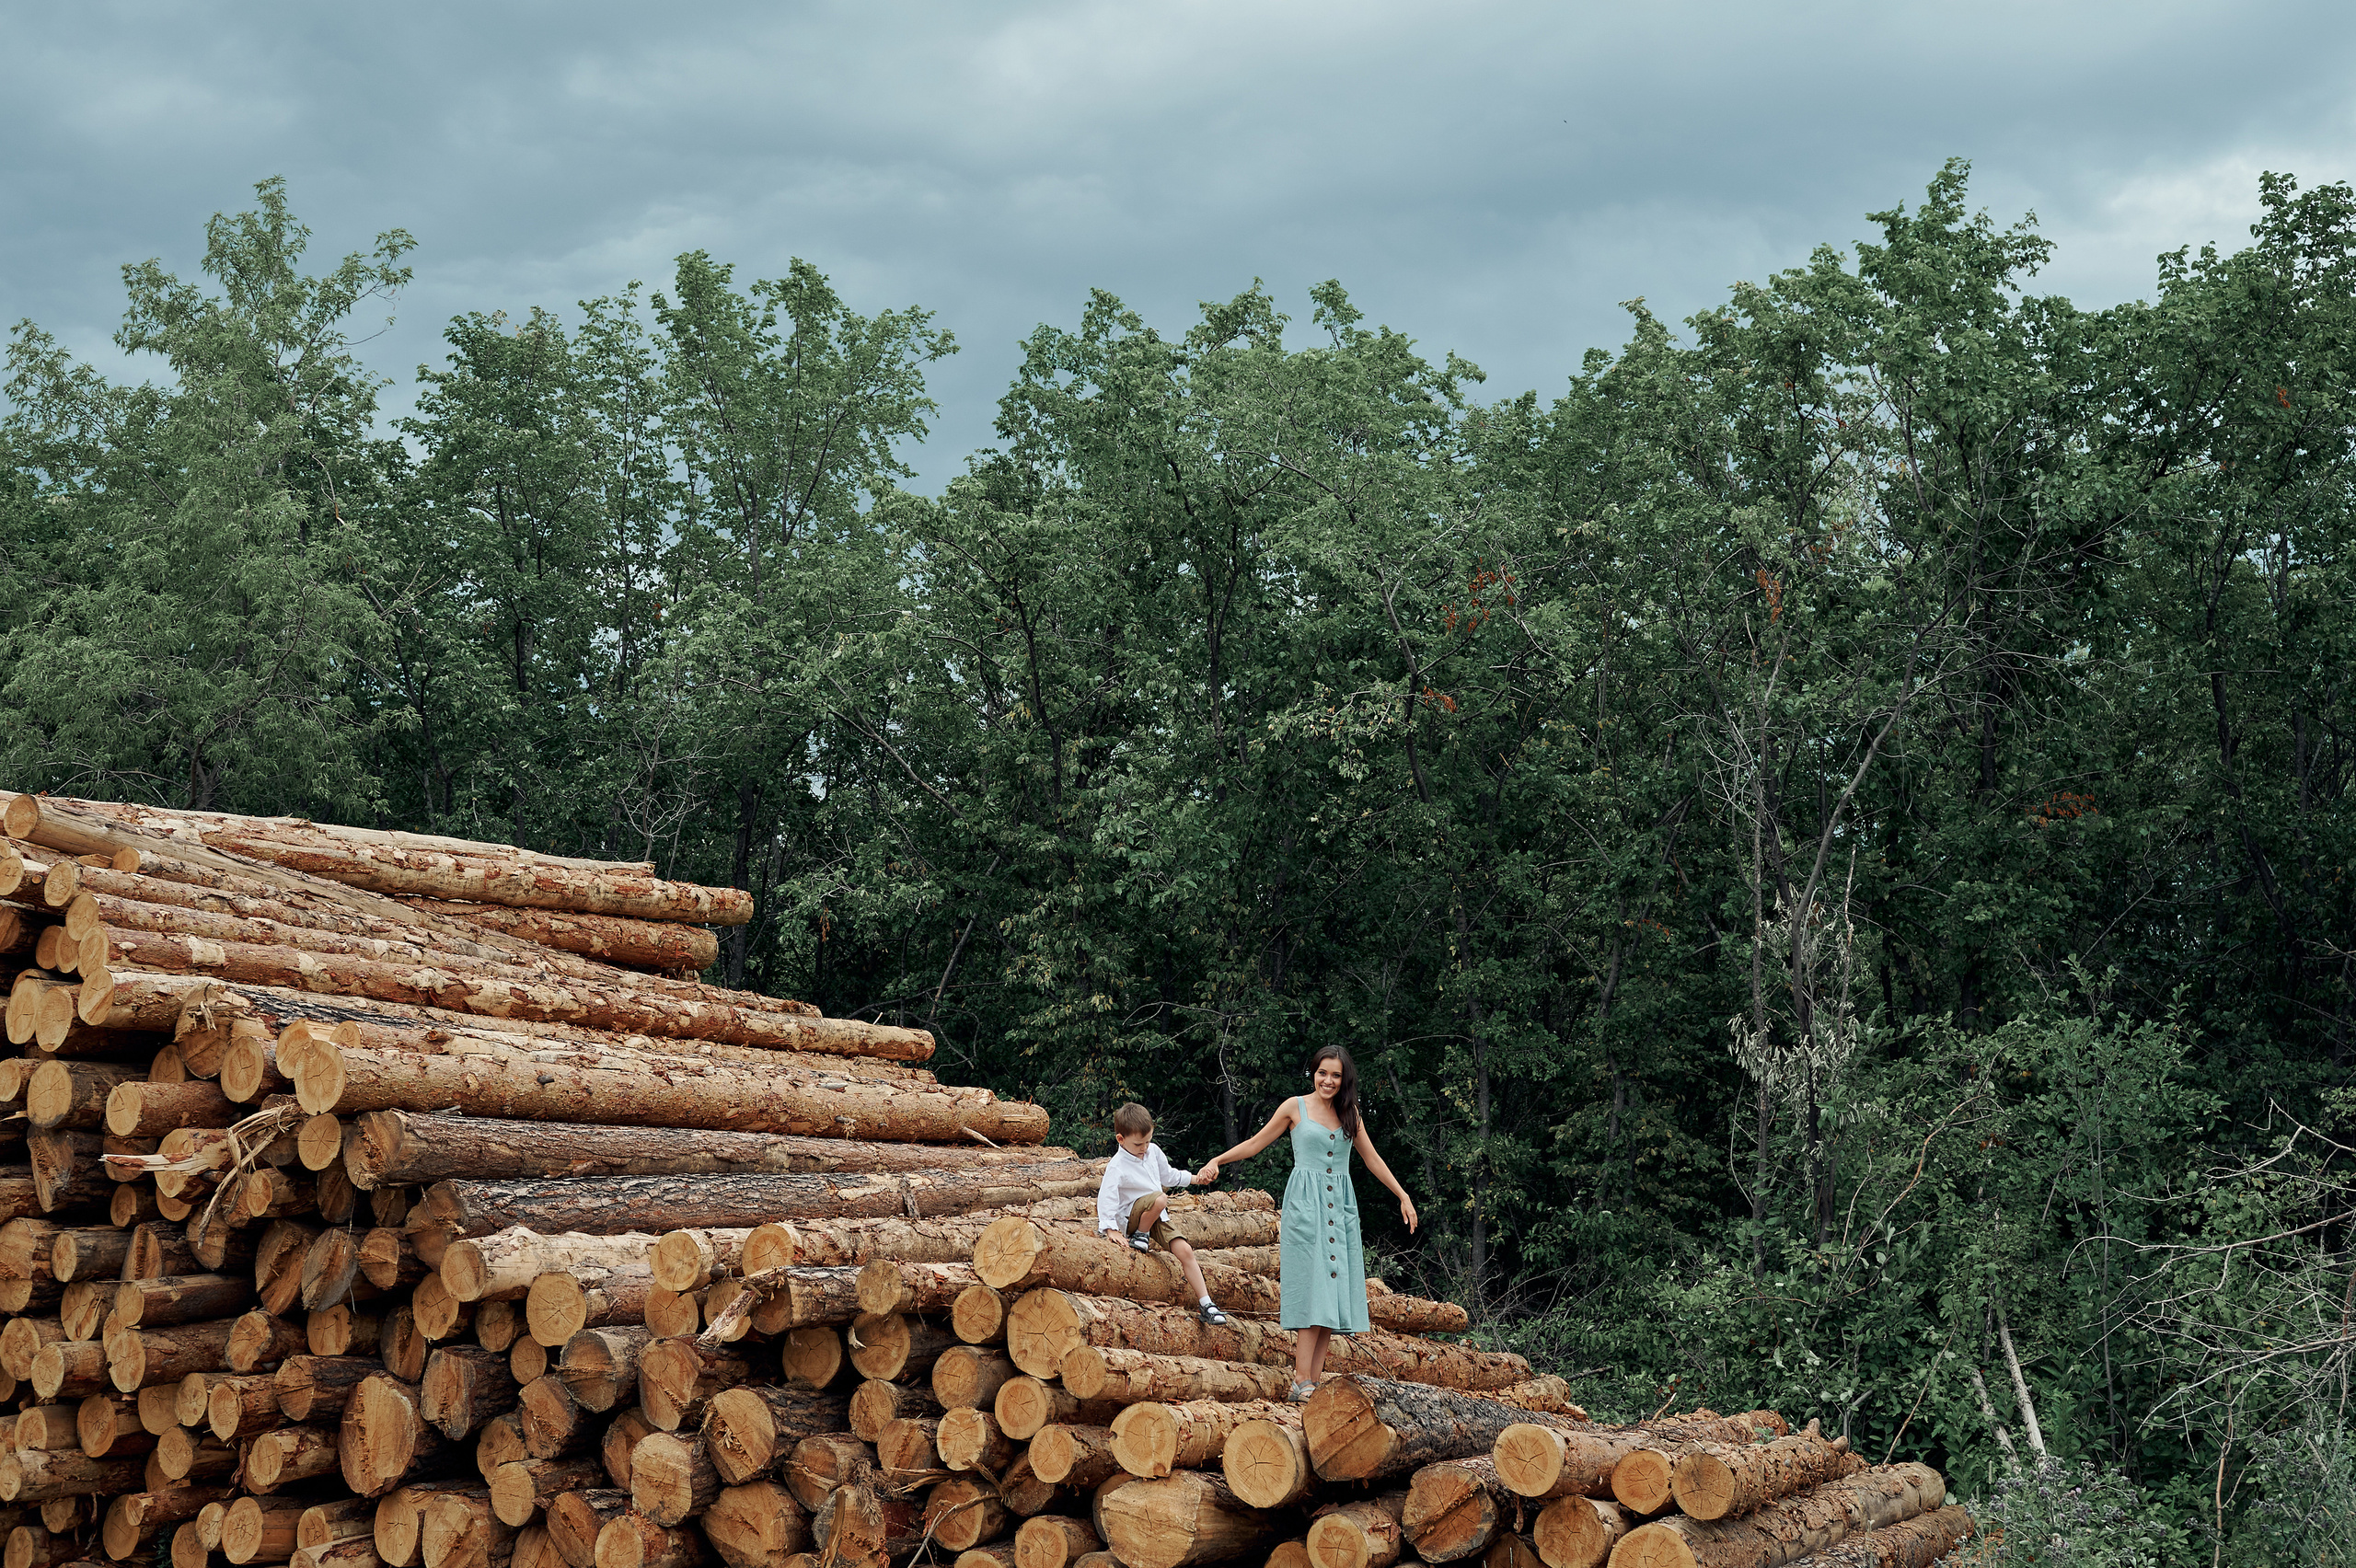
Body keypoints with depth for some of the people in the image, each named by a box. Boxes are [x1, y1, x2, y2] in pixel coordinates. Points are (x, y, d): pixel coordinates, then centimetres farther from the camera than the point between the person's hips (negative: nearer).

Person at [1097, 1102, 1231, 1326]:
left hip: (1156, 1219, 6)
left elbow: (1168, 1175, 23)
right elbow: (1107, 1198, -26)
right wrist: (1110, 1230, -36)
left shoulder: (1153, 1151, 4)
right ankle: (1140, 1236, -11)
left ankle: (1205, 1303, -7)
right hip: (1131, 1217, -6)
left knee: (1184, 1250, -12)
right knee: (1160, 1198, -36)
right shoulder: (1117, 1166, -18)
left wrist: (1194, 1178, 25)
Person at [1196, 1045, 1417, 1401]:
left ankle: (1316, 1380, -3)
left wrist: (1403, 1195, 18)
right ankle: (1301, 1380, -16)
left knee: (1333, 1289, -4)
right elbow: (1255, 1144, 7)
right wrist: (1217, 1161, -3)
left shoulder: (1350, 1113, 12)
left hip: (1341, 1205, 4)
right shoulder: (1295, 1107, 2)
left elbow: (1371, 1158, 19)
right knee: (1313, 1286, -14)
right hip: (1306, 1203, -4)